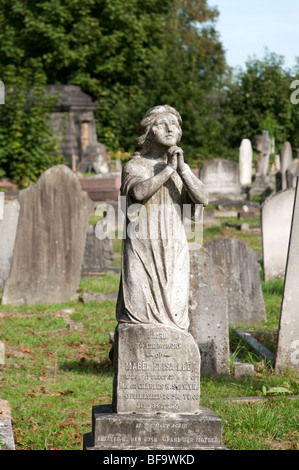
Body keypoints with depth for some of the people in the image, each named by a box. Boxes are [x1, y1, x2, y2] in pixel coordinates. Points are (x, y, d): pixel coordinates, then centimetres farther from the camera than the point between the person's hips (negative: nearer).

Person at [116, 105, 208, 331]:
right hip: (142, 253, -4)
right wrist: (168, 169, -17)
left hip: (174, 253, 4)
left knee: (173, 314, 0)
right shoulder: (134, 166, 0)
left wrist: (182, 169, -15)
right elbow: (139, 192, -22)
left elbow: (202, 199, -4)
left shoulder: (183, 169, 13)